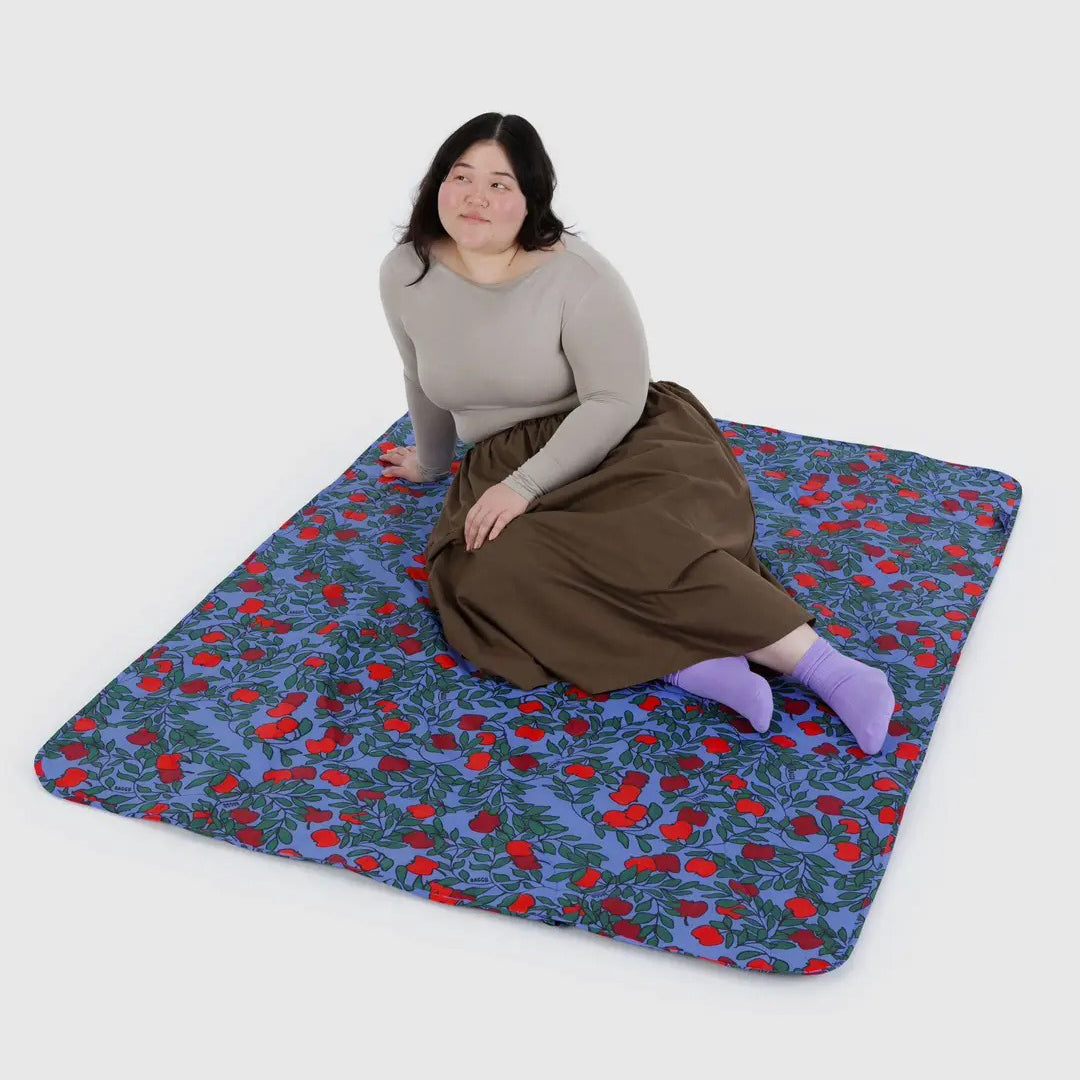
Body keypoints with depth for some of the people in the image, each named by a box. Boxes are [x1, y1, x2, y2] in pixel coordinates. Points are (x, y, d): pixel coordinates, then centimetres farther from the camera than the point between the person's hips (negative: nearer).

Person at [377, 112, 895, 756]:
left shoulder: (577, 273, -15)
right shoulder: (405, 273, 0)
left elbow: (616, 402, -17)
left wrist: (525, 487, -26)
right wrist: (432, 463, 32)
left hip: (621, 443, -4)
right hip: (503, 464, 4)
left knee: (636, 534, -38)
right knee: (491, 573, -31)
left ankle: (820, 662, -41)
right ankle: (685, 662, -36)